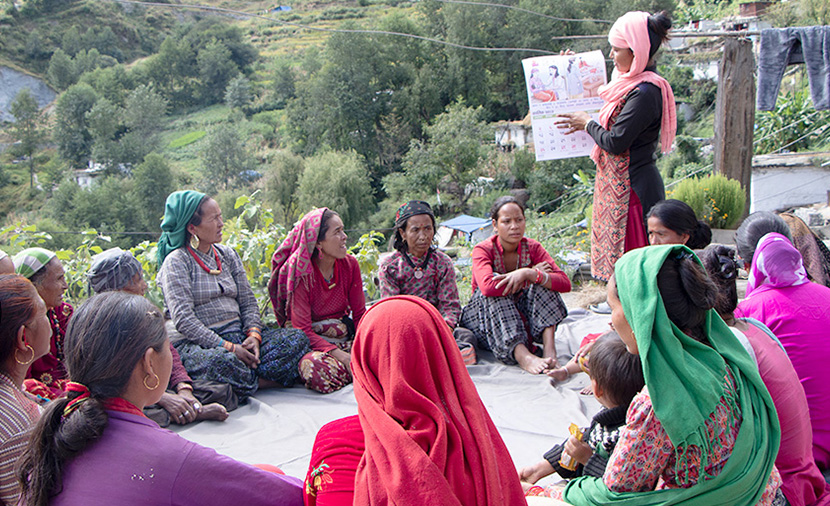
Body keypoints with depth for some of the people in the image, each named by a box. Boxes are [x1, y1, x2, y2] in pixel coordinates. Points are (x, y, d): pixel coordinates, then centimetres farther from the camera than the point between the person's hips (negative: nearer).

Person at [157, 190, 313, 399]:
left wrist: (254, 334, -9)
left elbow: (248, 301, 12)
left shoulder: (227, 254, 15)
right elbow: (183, 319, -14)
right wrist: (228, 346, -20)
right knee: (225, 361, -41)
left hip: (238, 335, 6)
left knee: (296, 338, -15)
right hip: (197, 343, -6)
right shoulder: (177, 262, -4)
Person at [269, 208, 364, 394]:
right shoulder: (300, 272, -13)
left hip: (346, 337, 4)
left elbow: (360, 314, 5)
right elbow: (302, 330, -17)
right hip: (313, 343, -4)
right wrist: (342, 356, -29)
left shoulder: (350, 264, 2)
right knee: (316, 365, -39)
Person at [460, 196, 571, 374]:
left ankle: (549, 347, -33)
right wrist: (529, 273, -25)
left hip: (519, 314, 3)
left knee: (542, 282, -17)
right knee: (493, 292, -31)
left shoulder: (532, 248, -5)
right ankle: (522, 355, -48)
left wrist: (530, 274, -34)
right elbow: (487, 286, -37)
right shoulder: (483, 250, -15)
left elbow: (565, 283, -18)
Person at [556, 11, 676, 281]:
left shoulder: (645, 92, -19)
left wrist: (587, 123, -4)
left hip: (633, 187, -10)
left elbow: (615, 142, -21)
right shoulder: (633, 83, 11)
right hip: (620, 182, 10)